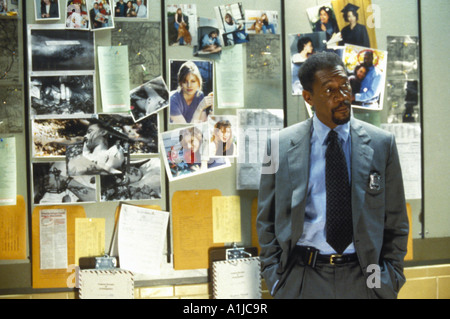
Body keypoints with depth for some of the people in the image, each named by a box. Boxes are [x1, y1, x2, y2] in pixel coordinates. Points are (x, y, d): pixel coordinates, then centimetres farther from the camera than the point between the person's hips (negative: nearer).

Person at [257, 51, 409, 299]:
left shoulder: (382, 144, 2)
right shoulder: (281, 145, 0)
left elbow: (395, 222, 5)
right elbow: (267, 220, 5)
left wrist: (389, 280, -2)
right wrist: (275, 277, -2)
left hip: (363, 279, 1)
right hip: (301, 280, 0)